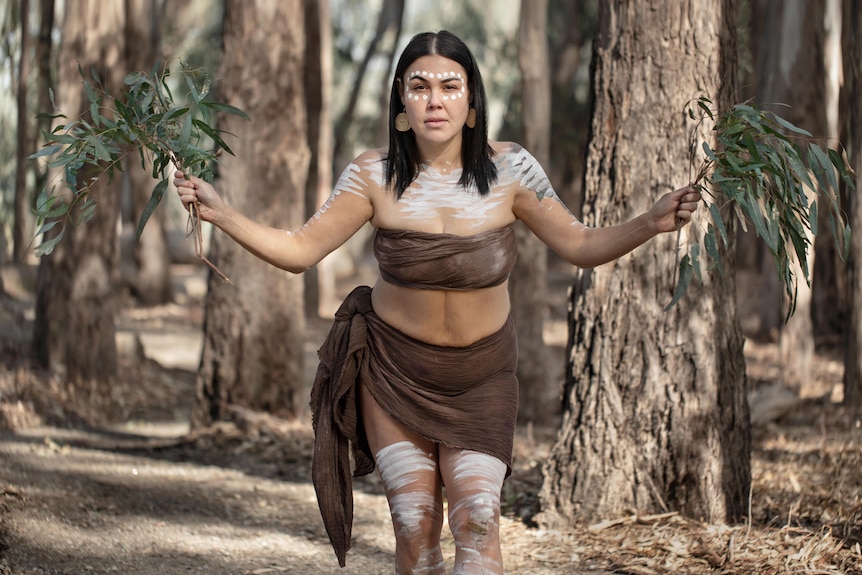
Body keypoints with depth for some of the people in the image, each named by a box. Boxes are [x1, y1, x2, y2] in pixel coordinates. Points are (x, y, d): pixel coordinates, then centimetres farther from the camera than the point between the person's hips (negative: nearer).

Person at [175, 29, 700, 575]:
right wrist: (219, 212, -21)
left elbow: (582, 246, -6)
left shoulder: (508, 168, -12)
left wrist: (650, 224, -23)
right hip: (395, 368, 0)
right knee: (414, 518, -3)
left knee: (477, 515, -11)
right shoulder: (375, 175, -12)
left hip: (480, 375, 0)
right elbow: (299, 250, -9)